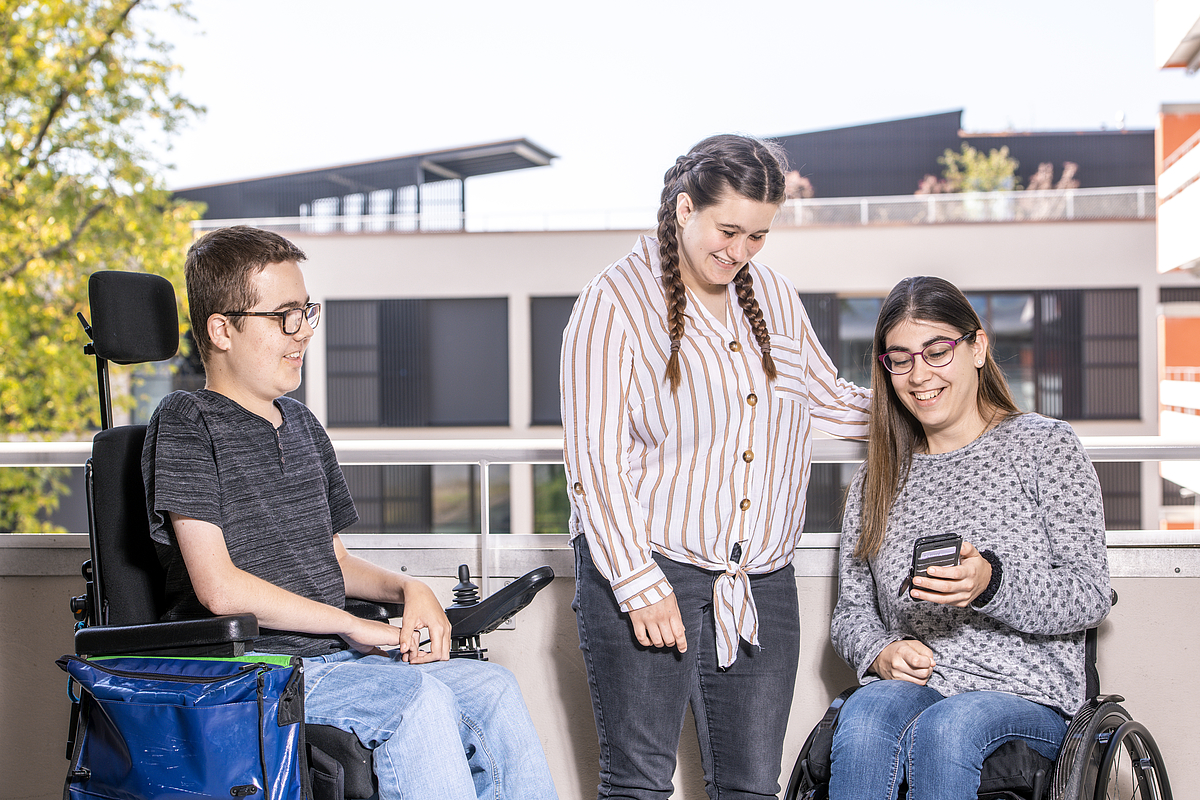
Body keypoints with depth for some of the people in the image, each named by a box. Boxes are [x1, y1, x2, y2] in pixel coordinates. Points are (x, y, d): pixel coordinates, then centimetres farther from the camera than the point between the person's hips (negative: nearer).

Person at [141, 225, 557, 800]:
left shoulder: (301, 425, 19)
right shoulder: (186, 424, -7)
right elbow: (219, 587, -15)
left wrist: (408, 589, 4)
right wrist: (355, 627, -12)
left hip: (331, 654, 7)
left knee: (492, 688, -12)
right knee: (418, 697, -29)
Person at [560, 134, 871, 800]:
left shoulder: (774, 297, 13)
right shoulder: (614, 301, -5)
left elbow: (827, 400, 28)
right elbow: (595, 458, -11)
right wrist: (640, 584, -18)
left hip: (761, 584, 5)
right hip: (646, 572, -5)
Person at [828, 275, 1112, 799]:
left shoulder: (1045, 446, 5)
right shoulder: (876, 480, 17)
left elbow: (1091, 594, -3)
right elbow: (851, 608, 17)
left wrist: (990, 585, -21)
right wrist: (879, 653, -7)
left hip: (1029, 695, -3)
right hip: (910, 688, 3)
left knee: (944, 728, -37)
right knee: (864, 715, -33)